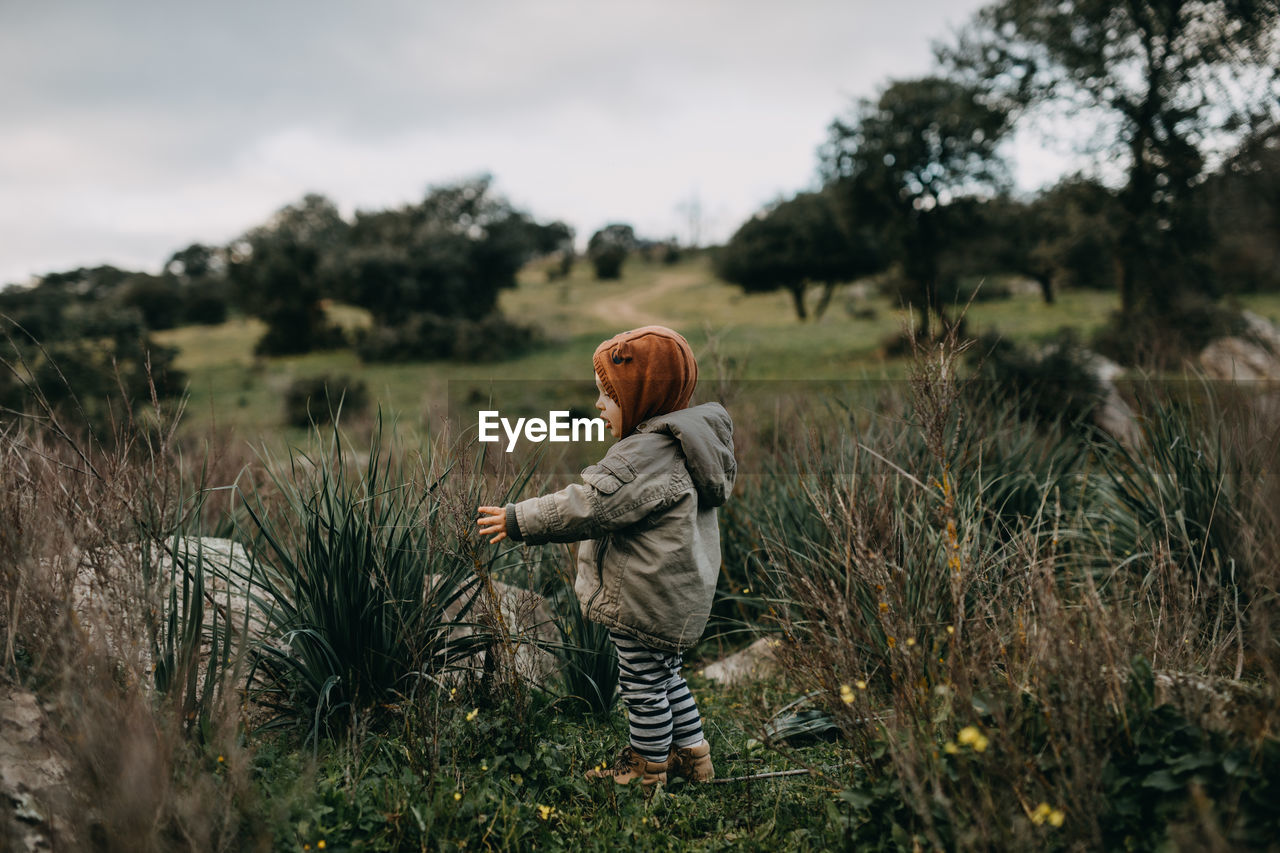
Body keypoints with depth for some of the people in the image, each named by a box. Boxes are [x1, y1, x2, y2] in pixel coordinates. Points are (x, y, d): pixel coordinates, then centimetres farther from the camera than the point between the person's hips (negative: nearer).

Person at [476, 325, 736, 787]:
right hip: (681, 594, 10)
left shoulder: (646, 455, -25)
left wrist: (518, 520, -18)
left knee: (643, 685, 8)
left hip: (647, 602, -10)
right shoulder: (681, 445, 7)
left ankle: (647, 766, 25)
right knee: (667, 678, 24)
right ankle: (693, 754, 35)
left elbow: (588, 506, -25)